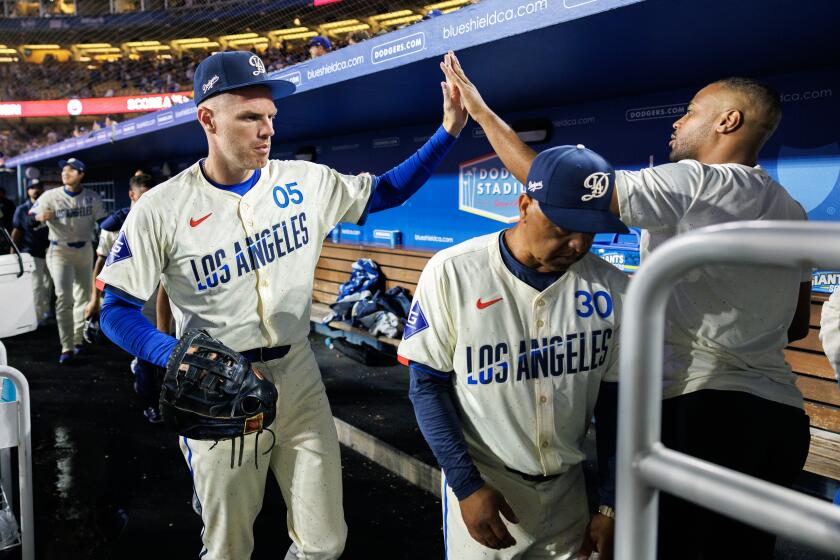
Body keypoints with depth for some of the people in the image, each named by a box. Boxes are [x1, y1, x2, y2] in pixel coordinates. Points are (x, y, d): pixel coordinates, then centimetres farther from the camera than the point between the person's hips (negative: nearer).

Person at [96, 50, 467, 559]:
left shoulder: (304, 182, -2)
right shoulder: (161, 210, -11)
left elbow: (386, 192, 8)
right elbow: (118, 311, -7)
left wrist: (447, 132, -5)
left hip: (299, 380, 3)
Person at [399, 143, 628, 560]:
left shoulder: (612, 289, -8)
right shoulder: (452, 273, -16)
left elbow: (615, 399, 1)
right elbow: (427, 385, -9)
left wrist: (611, 505, 1)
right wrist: (466, 485, -13)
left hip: (569, 490, 3)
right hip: (480, 485, -2)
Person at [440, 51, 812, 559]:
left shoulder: (694, 185, -13)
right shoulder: (792, 212, 12)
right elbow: (796, 325, 18)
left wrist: (481, 109, -5)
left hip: (699, 410, -8)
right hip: (783, 416, 8)